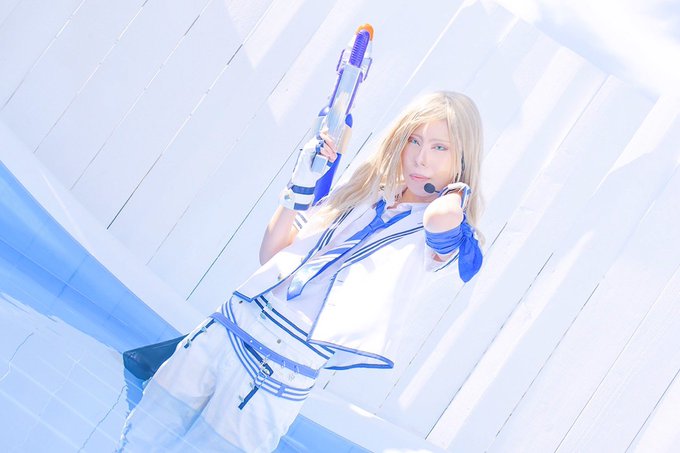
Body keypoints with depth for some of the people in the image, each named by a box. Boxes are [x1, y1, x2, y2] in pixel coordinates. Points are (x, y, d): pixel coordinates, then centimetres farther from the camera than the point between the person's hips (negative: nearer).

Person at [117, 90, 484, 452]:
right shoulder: (360, 193, 12)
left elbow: (440, 218, -34)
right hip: (228, 330, 6)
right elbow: (271, 254, 13)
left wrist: (458, 189, -10)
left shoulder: (447, 237, -6)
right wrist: (301, 186, 0)